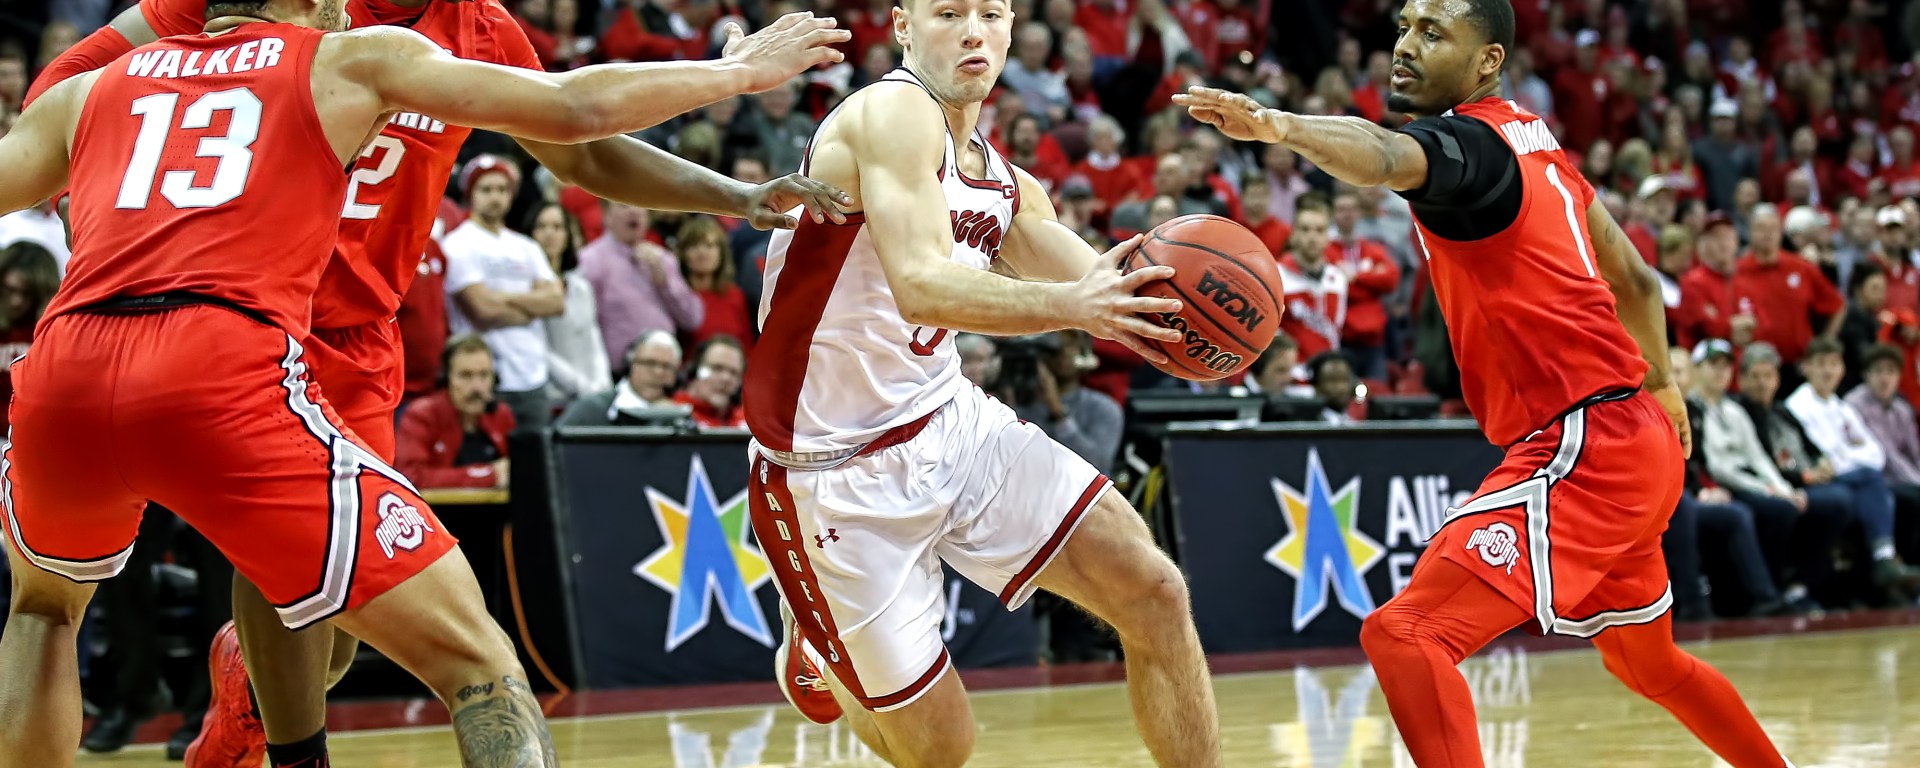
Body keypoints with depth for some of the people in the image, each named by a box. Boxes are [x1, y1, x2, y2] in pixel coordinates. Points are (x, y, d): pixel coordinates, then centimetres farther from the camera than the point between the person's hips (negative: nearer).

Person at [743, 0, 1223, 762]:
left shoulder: (1005, 184, 7)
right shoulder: (893, 113, -19)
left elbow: (1104, 291, 8)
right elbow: (923, 289, -32)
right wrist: (1070, 305, -44)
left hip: (950, 421, 7)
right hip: (841, 469, -7)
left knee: (1153, 594, -6)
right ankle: (815, 656, 33)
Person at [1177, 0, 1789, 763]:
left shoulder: (1470, 143, -13)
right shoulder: (1534, 142, 15)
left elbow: (1390, 157, -39)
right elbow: (1635, 280, 25)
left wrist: (1274, 124, -58)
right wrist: (1663, 385, 41)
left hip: (1579, 448, -10)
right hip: (1635, 442, 10)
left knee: (1406, 634, -20)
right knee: (1648, 661, 30)